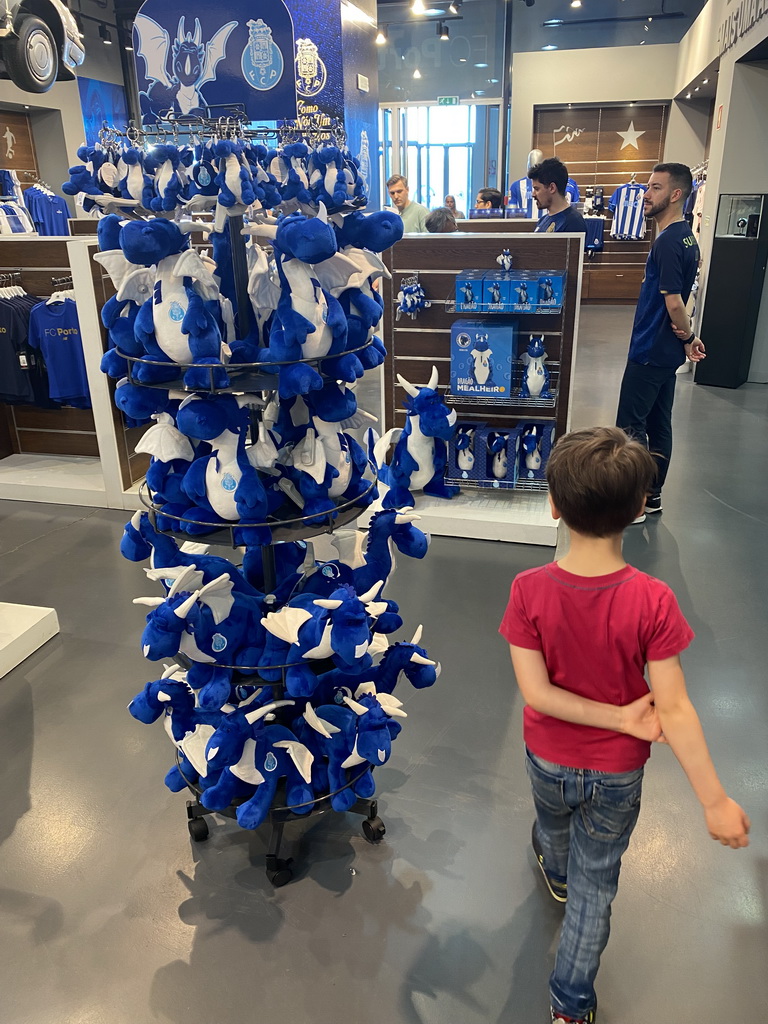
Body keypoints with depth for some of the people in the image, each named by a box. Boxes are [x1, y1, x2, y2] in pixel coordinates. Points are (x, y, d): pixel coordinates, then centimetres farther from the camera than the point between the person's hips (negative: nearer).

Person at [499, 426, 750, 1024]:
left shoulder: (529, 591, -25)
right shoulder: (653, 601, -27)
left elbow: (536, 692, -23)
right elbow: (674, 710, -23)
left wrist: (619, 717, -15)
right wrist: (715, 801, -13)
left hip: (548, 758, 2)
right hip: (617, 772, -1)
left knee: (554, 824, 36)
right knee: (597, 882, 22)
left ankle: (555, 872, 69)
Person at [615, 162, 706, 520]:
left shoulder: (668, 241, -19)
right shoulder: (686, 237, 12)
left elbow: (674, 303, -22)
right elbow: (676, 302, 14)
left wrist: (688, 337, -6)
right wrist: (687, 337, 3)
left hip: (650, 352, -10)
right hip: (666, 352, 10)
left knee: (630, 426, -2)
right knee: (658, 424, 14)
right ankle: (652, 494, 24)